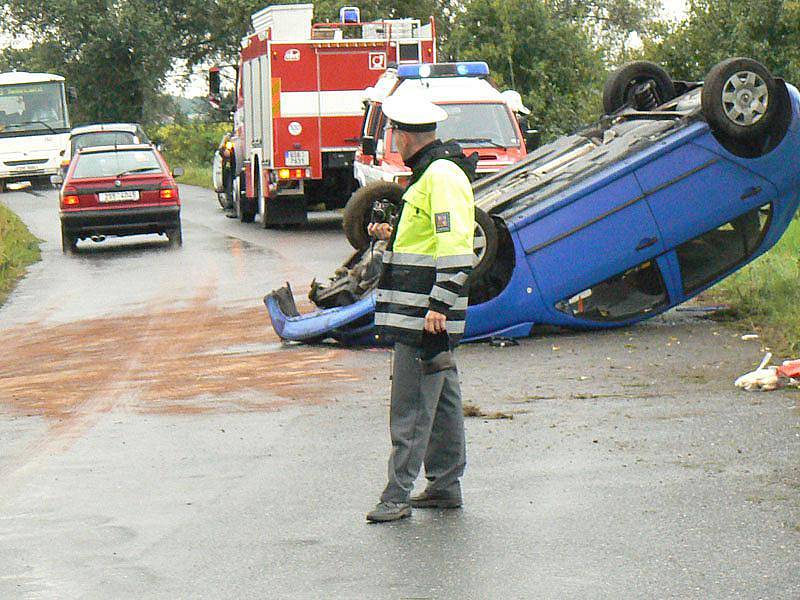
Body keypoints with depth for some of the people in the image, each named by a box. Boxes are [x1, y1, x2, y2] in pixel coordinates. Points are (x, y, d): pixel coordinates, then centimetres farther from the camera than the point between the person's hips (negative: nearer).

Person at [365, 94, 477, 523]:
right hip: (426, 315, 11)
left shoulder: (442, 177, -16)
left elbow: (455, 249, -22)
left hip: (424, 315, -11)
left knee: (410, 406, -8)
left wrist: (438, 306, -24)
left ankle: (397, 495, -7)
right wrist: (392, 236, 16)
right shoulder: (432, 173, 17)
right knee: (440, 400, 14)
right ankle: (445, 486, 21)